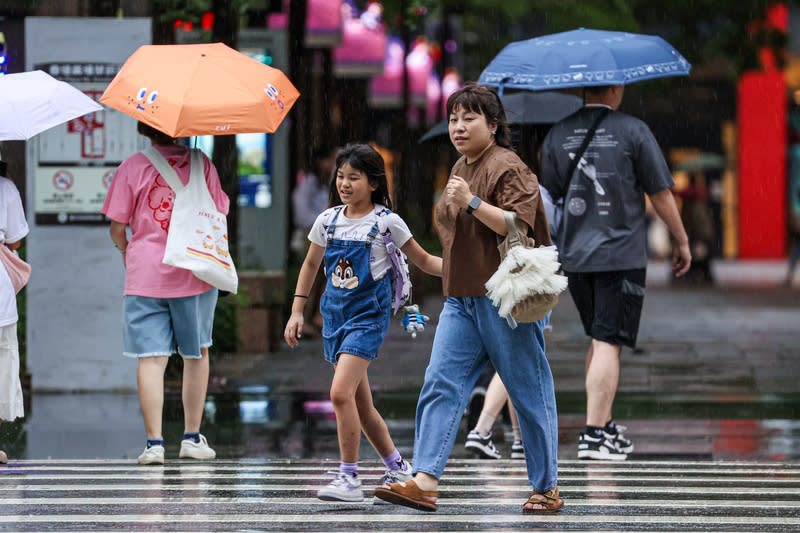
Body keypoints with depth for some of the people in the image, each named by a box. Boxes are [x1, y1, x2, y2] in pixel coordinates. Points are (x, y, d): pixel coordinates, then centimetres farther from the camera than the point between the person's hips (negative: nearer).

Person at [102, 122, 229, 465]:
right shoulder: (201, 165, 0)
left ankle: (154, 441, -11)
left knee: (151, 358, -2)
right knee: (196, 354, 16)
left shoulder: (132, 167, -2)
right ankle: (192, 437, 18)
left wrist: (126, 252, 19)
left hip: (145, 276, -1)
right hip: (195, 275, 1)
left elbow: (117, 228, -2)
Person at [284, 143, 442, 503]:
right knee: (360, 404, 9)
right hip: (335, 314, 5)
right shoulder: (328, 220, 6)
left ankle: (349, 478, -14)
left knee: (341, 392, -21)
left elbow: (424, 261, 3)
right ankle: (398, 469, 25)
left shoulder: (386, 222, -5)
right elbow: (310, 265, 19)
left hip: (368, 315, -5)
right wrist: (297, 312, 16)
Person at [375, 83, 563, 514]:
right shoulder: (461, 168, 18)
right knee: (440, 385, -6)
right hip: (461, 300, 8)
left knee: (530, 393, 1)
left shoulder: (508, 168, -9)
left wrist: (471, 202, -26)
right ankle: (425, 482, -13)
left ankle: (547, 489, 10)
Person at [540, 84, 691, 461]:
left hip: (574, 256, 5)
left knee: (599, 340, 19)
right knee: (608, 343, -4)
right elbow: (661, 194, -4)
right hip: (621, 254, -5)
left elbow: (549, 198, 10)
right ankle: (594, 435, -9)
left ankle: (606, 427, 22)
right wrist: (682, 242, 7)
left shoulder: (557, 136, 4)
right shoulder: (633, 132, -8)